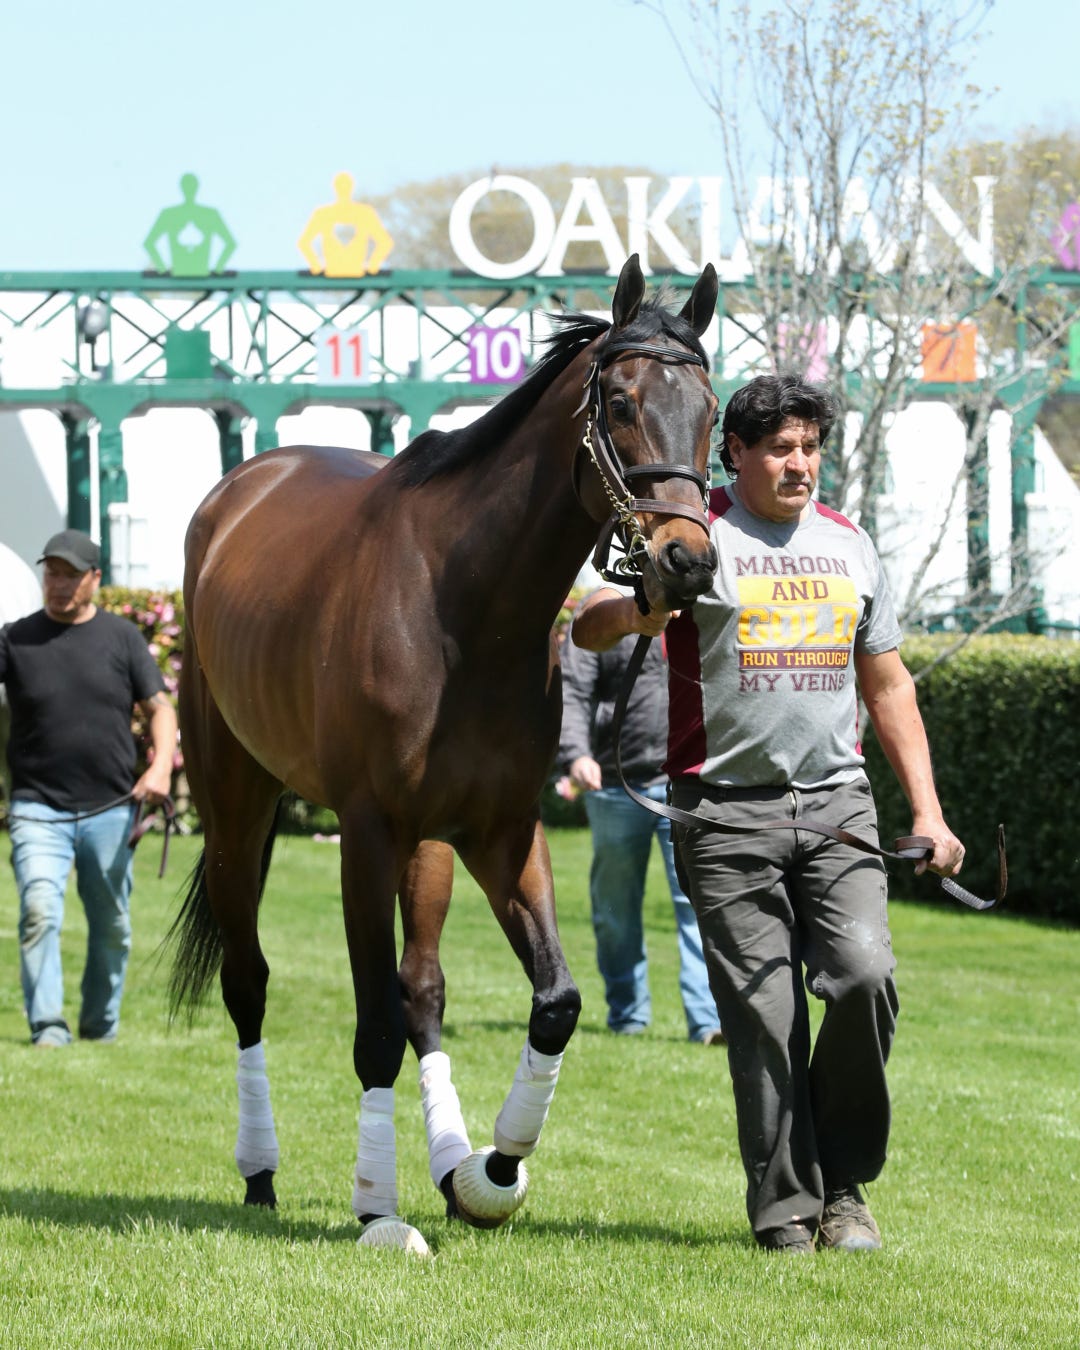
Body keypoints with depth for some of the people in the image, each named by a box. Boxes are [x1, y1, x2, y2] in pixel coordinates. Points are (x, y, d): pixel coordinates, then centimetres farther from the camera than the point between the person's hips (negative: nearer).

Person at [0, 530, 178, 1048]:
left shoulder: (121, 637, 7)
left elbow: (159, 707, 8)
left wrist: (161, 766, -10)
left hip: (110, 809, 2)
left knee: (111, 925, 8)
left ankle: (101, 1027, 24)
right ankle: (47, 1026, -20)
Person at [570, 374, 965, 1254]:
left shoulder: (850, 546, 14)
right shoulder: (697, 539, 1)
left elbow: (889, 687, 19)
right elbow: (588, 631, -5)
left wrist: (928, 814, 13)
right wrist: (638, 611, -29)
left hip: (836, 800, 3)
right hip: (728, 809, -3)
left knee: (865, 976, -14)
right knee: (762, 1014, -5)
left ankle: (844, 1180, 3)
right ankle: (786, 1207, 5)